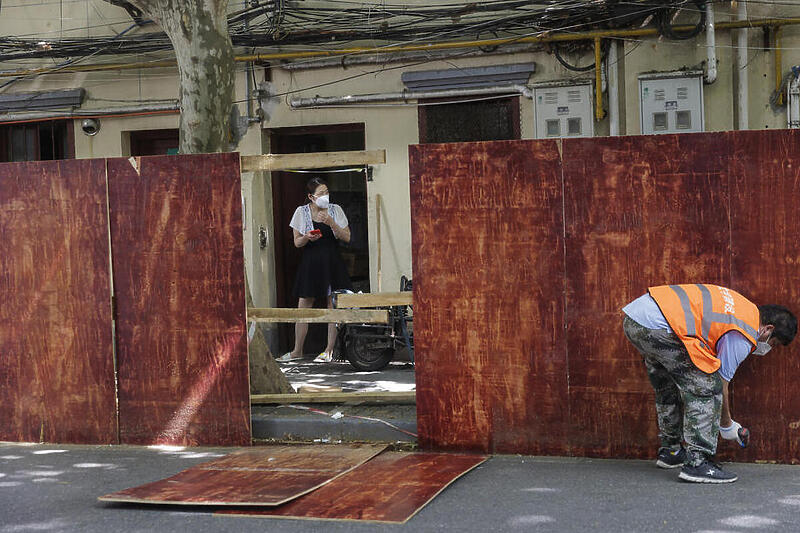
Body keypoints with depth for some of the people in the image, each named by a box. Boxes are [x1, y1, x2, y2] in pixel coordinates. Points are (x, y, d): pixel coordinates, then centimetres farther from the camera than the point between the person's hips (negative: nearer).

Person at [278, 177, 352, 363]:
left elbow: (347, 237, -1)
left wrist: (331, 223, -15)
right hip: (310, 262, 0)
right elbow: (297, 242, 4)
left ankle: (329, 350, 8)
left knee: (334, 305, 0)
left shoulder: (335, 210, 3)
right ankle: (297, 351, 11)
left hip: (332, 262, 0)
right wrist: (307, 238, -18)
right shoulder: (302, 212, 2)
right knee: (303, 305, 1)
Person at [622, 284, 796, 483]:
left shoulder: (744, 307, 23)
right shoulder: (742, 338, -2)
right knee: (706, 388, -5)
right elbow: (720, 383, 2)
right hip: (657, 326, -10)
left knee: (669, 387, 25)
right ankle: (697, 463, -7)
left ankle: (670, 451, 38)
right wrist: (727, 425, 17)